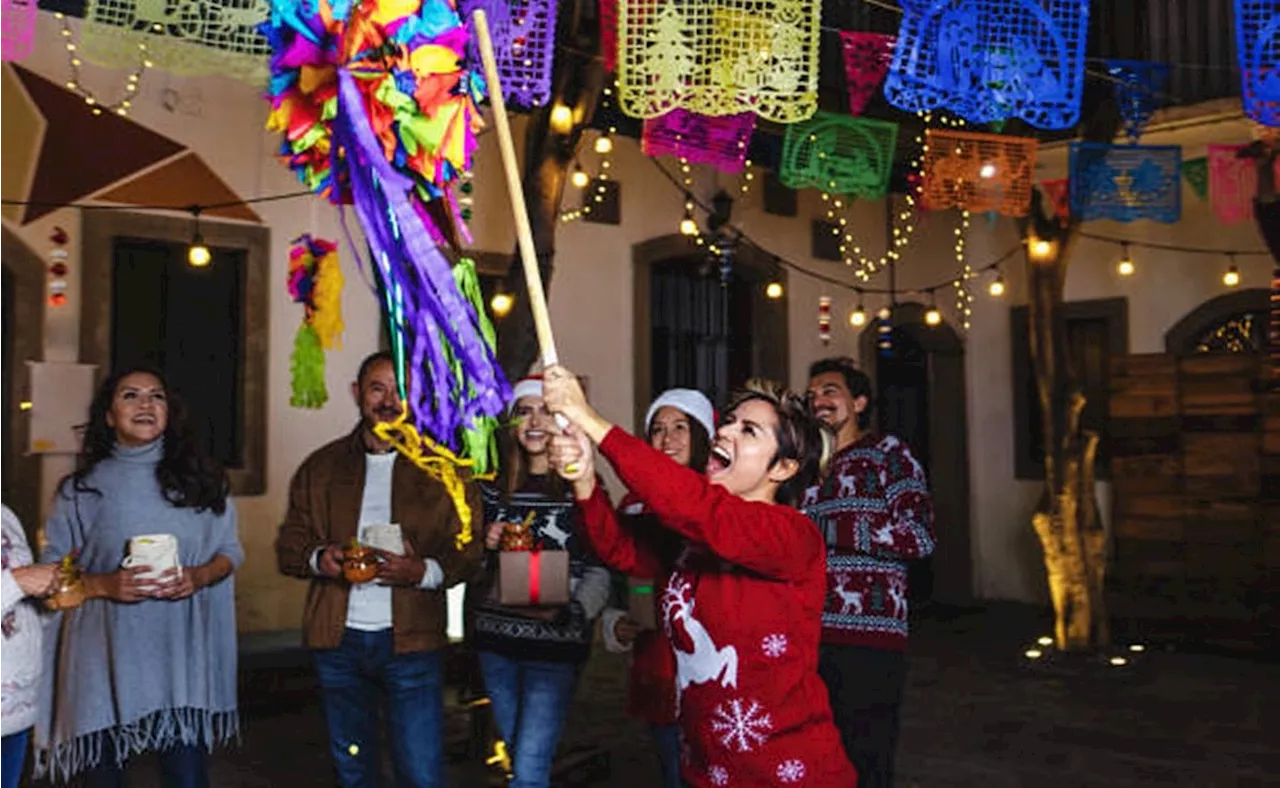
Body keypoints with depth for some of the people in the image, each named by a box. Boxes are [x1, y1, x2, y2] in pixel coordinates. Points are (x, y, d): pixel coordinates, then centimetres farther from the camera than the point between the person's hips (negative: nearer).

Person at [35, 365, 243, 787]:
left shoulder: (200, 478, 6)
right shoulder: (82, 488, 3)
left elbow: (230, 549, 11)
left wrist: (199, 577, -9)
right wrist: (104, 585, -15)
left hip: (180, 654, 1)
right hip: (106, 656, 0)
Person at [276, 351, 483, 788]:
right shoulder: (321, 466, 11)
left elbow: (470, 550, -1)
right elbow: (288, 544, 12)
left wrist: (424, 571, -20)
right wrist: (319, 558, -9)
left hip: (411, 640, -3)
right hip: (338, 639, 3)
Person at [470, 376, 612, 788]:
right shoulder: (496, 489, 9)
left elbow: (600, 572, -8)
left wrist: (569, 613, -24)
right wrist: (486, 547, -3)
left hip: (555, 646, -5)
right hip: (496, 639, 5)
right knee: (517, 754, 16)